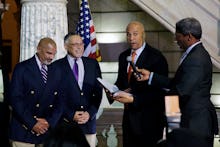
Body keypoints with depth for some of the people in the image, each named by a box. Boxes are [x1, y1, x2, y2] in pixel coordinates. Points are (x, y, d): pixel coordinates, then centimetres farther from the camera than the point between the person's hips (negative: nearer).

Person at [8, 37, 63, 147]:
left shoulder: (56, 72, 10)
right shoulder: (21, 68, -3)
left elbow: (59, 101, 8)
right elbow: (15, 99, -10)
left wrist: (50, 121, -8)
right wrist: (32, 123, -14)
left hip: (47, 131, 4)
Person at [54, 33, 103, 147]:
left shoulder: (93, 64, 9)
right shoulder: (57, 66, -1)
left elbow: (98, 91, 7)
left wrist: (90, 113, -4)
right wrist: (71, 115, -10)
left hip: (89, 120, 3)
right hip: (66, 121, -3)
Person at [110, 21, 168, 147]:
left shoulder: (156, 57, -11)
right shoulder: (123, 56, 12)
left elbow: (159, 90, -16)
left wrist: (134, 99, -23)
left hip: (149, 118, -6)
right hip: (129, 115, 6)